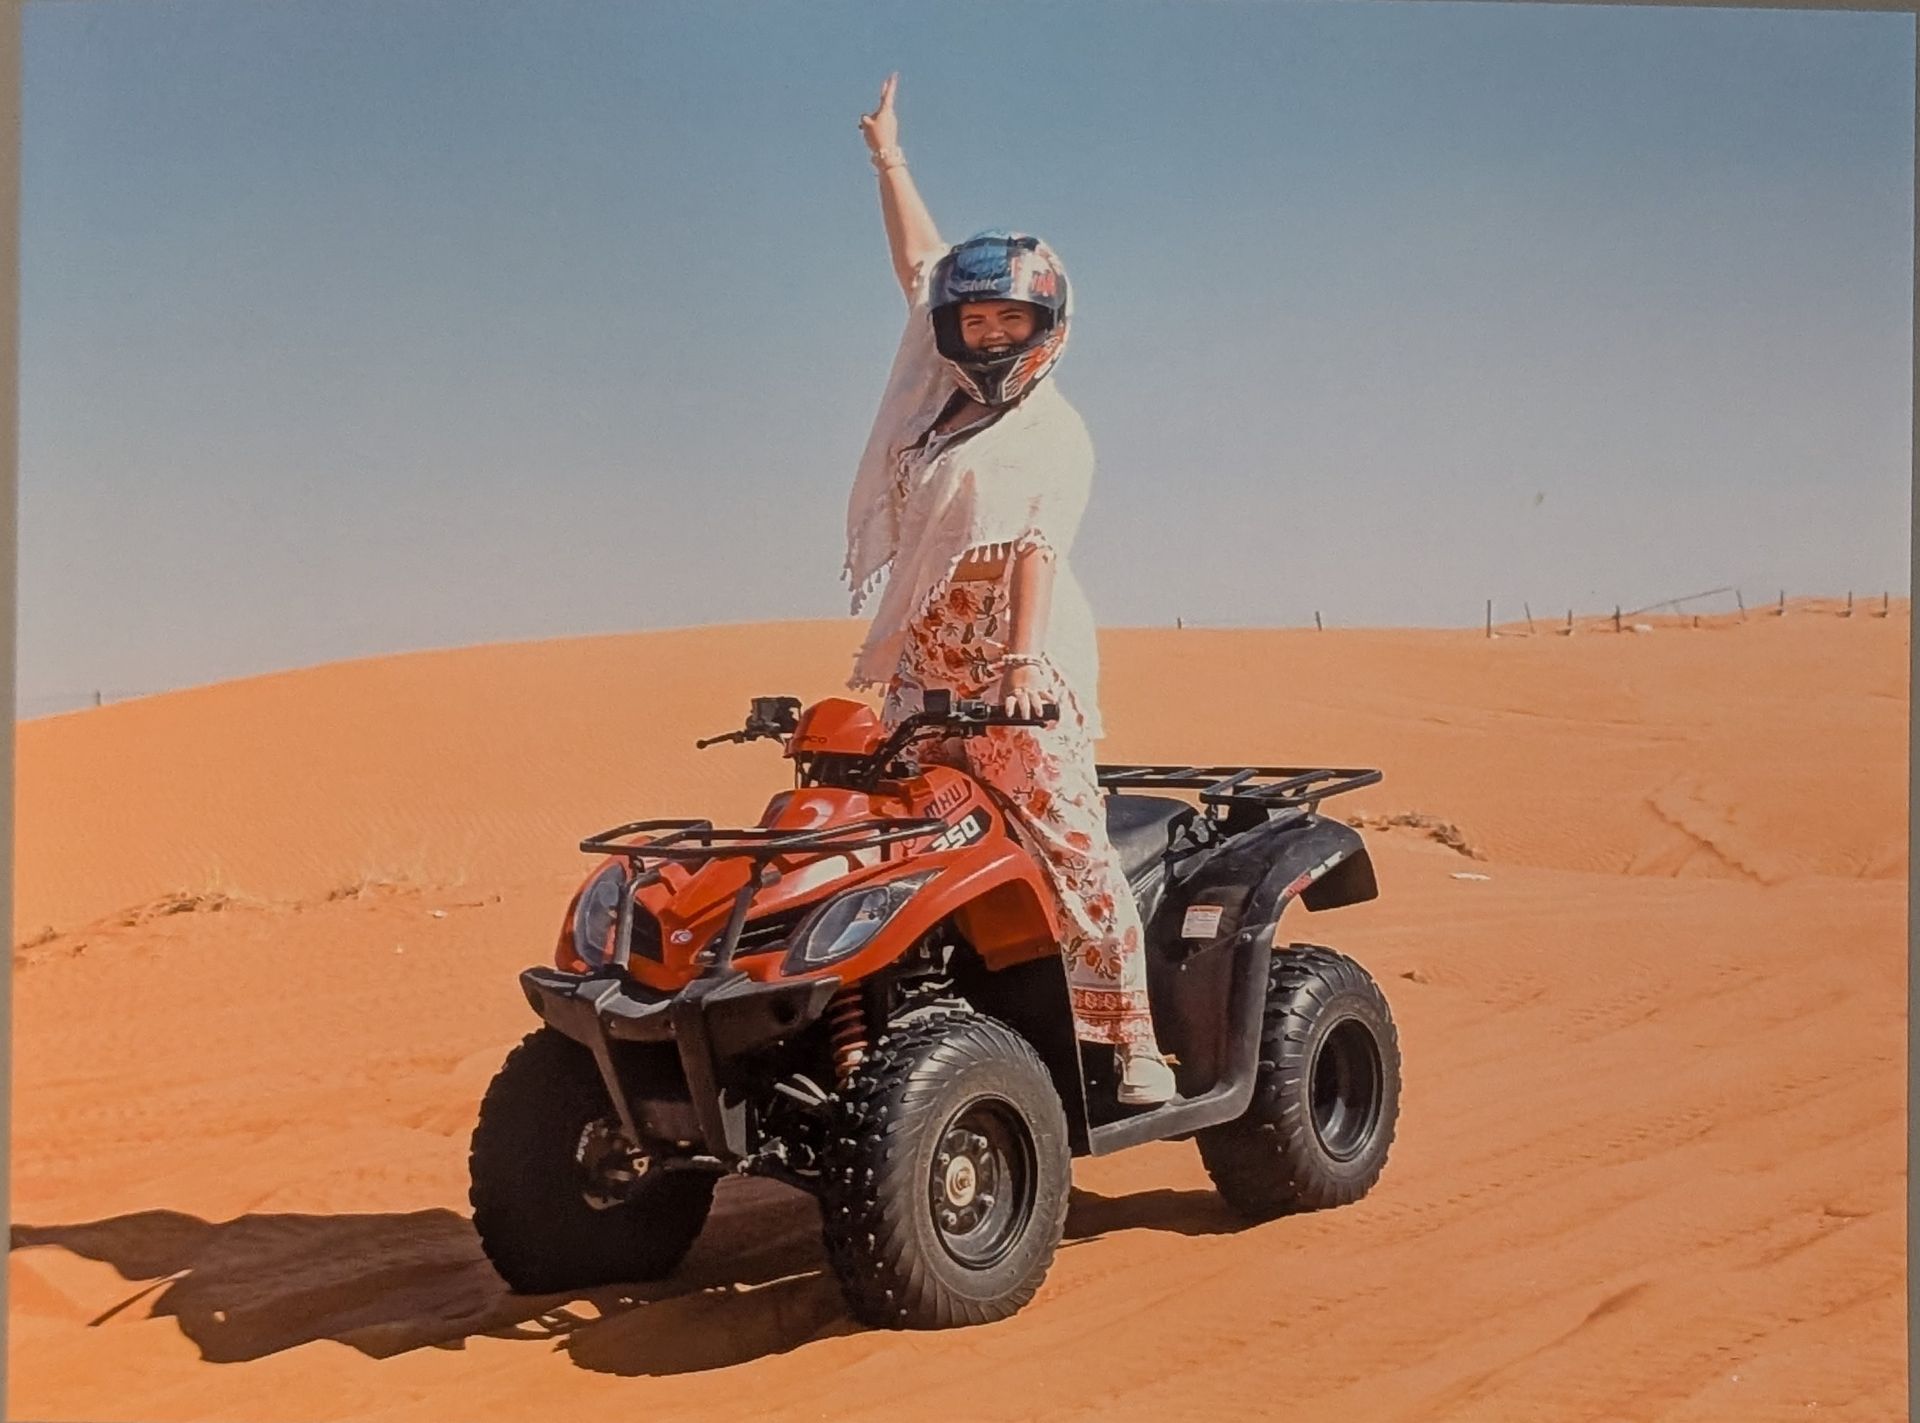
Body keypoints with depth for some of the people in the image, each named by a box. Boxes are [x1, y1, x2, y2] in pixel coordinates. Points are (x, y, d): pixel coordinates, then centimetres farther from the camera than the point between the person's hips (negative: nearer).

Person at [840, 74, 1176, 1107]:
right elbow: (920, 263, 30)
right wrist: (888, 159, 39)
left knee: (1066, 841, -13)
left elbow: (1038, 548, -16)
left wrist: (1026, 659, -29)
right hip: (922, 671, 7)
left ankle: (1129, 1040, -12)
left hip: (1015, 673, -7)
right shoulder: (936, 373, 17)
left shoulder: (1052, 432, -1)